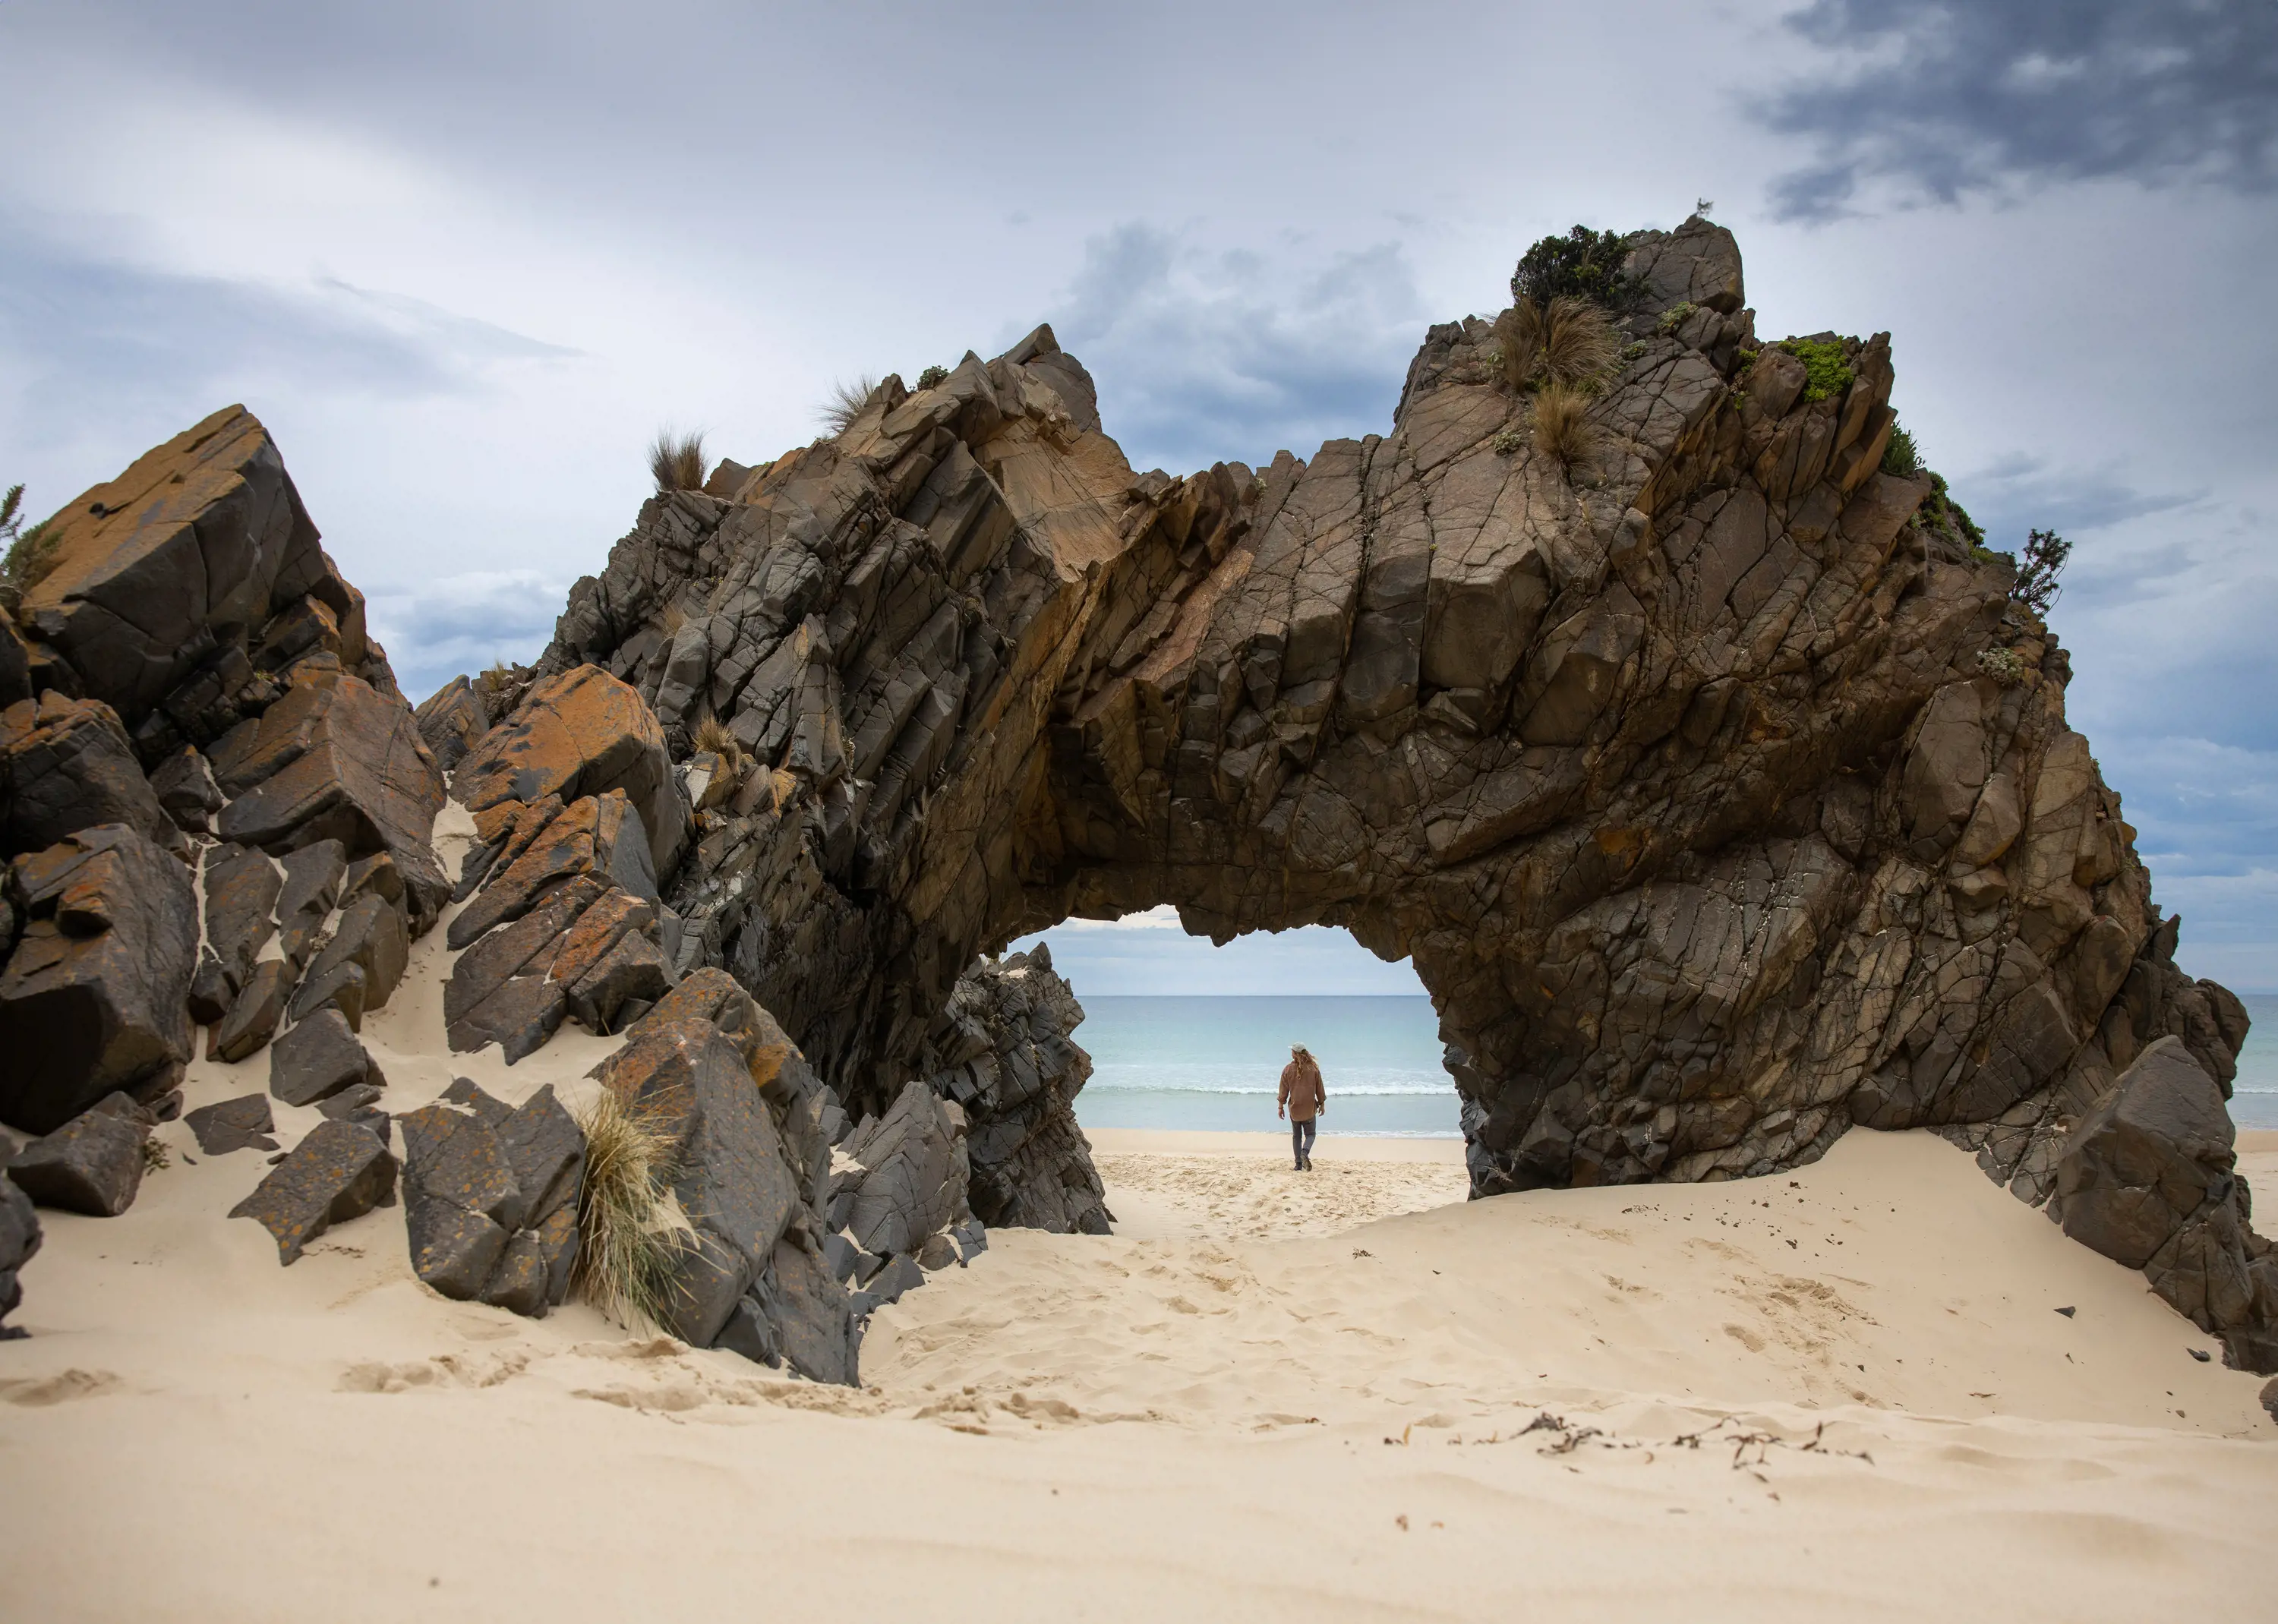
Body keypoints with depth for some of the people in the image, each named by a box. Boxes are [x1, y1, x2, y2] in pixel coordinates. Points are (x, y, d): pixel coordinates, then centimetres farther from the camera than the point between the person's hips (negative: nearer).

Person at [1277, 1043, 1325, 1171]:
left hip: (1294, 1108, 0)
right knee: (1310, 1134, 11)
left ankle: (1299, 1164, 7)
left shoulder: (1288, 1069, -6)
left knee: (1296, 1136, 12)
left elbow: (1284, 1090, -1)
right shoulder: (1313, 1068, -4)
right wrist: (1322, 1104, 15)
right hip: (1310, 1108, 0)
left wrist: (1280, 1106, 8)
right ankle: (1305, 1152, -19)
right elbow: (1320, 1088, 3)